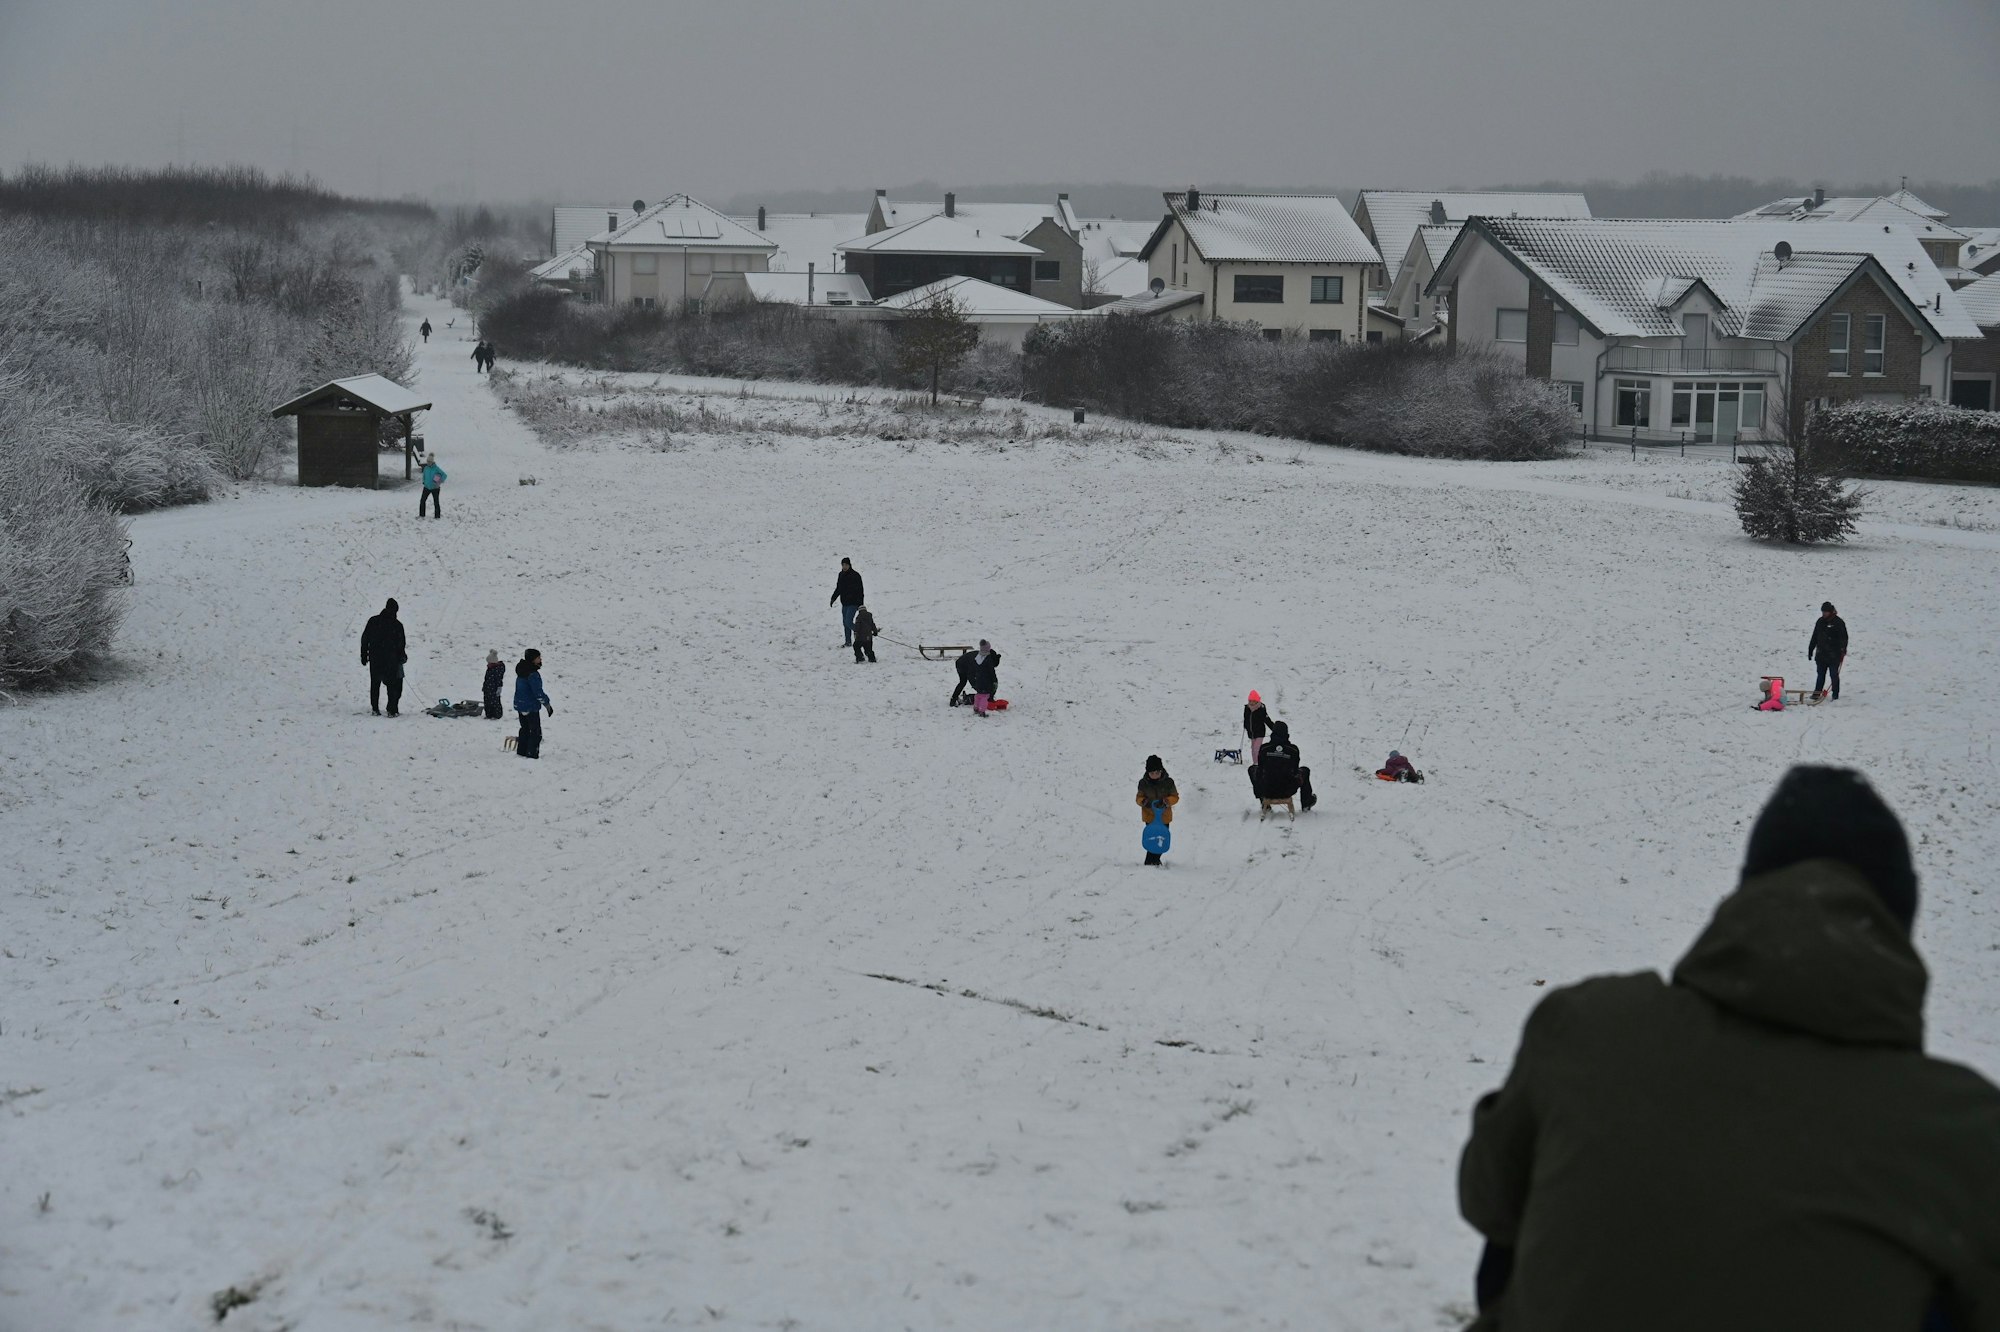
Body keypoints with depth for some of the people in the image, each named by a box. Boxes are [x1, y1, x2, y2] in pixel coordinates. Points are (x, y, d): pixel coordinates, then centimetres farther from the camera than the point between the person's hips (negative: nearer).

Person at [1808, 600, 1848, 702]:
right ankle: (1817, 692, 10)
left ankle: (1835, 694, 7)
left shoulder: (1838, 622, -4)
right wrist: (1810, 650, 18)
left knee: (1834, 675, 0)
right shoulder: (1820, 622, 11)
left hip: (1834, 655, -5)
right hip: (1821, 654, 5)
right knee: (1820, 674, 6)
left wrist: (1843, 651, -18)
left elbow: (1844, 637, -6)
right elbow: (1814, 638, 18)